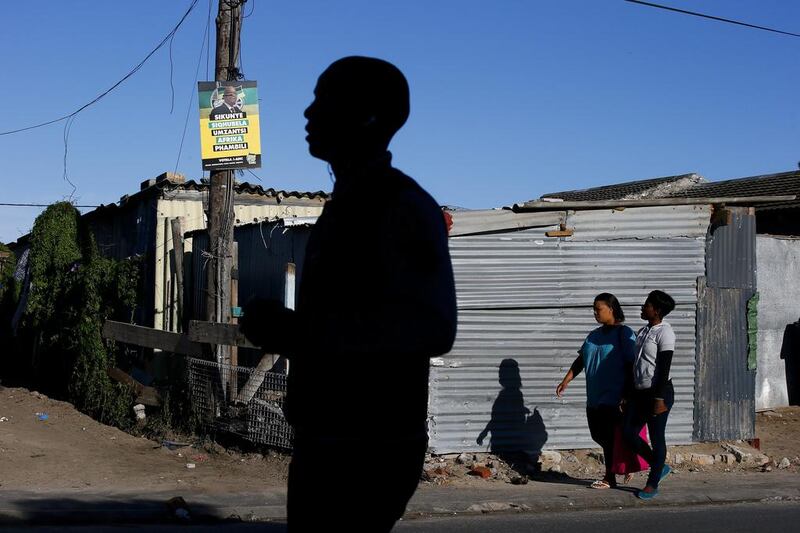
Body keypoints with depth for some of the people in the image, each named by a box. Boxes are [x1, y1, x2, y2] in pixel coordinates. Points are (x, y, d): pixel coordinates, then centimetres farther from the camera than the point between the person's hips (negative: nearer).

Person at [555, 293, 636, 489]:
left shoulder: (624, 333, -8)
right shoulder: (594, 335, 15)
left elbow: (630, 364, -12)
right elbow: (580, 360, 18)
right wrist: (566, 380, 8)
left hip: (613, 397, -8)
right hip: (594, 396, 8)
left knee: (609, 437, -4)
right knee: (598, 435, 11)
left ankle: (610, 478, 6)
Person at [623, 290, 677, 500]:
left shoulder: (664, 333, -13)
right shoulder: (642, 332, 13)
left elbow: (664, 368, -17)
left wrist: (659, 399, -21)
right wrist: (628, 395, 18)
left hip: (658, 393, -9)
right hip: (639, 392, 9)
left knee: (656, 438, 1)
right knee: (629, 435, 5)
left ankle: (653, 484, 12)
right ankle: (660, 467, 23)